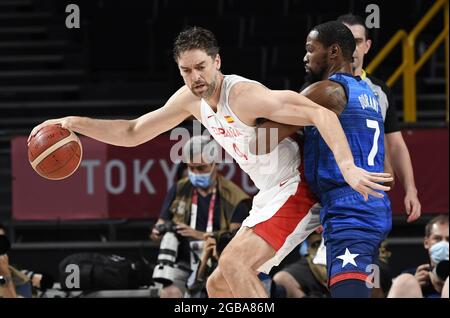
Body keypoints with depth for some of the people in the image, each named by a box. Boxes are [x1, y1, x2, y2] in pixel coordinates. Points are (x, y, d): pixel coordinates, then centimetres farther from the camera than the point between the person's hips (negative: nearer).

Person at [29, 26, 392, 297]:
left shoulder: (245, 96, -23)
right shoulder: (191, 99, 4)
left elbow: (321, 114, -31)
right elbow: (133, 133, 15)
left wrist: (347, 168, -44)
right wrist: (73, 123, 4)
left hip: (297, 190, -9)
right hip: (271, 198, 10)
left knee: (234, 263, -24)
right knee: (220, 284, 9)